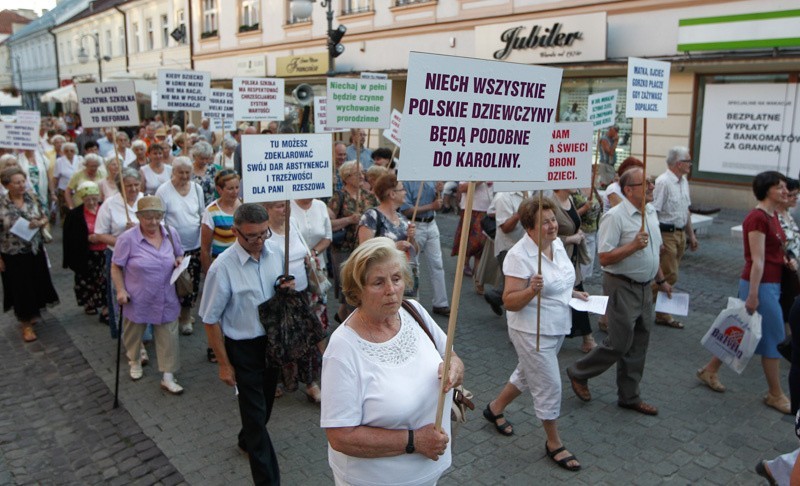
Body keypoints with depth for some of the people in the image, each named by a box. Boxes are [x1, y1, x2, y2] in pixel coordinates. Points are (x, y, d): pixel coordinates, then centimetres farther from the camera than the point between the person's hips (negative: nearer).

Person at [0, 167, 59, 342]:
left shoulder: (32, 197, -4)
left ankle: (32, 314, 43)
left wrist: (39, 223, -18)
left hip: (35, 250, 4)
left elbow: (45, 218, 6)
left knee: (36, 284, 18)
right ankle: (26, 324, 26)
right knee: (21, 288, 8)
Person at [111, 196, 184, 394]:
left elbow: (178, 255, 13)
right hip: (137, 301, -2)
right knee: (133, 335, 22)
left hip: (166, 300, 2)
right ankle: (135, 361, 50)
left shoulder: (171, 234, -4)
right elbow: (116, 267, -7)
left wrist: (179, 261, -10)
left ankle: (168, 377, 16)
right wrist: (121, 290, -16)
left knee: (169, 339, 4)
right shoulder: (127, 238, -16)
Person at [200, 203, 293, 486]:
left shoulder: (272, 254, -6)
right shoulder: (223, 268, -22)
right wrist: (224, 364, -11)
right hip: (243, 347, -6)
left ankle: (248, 441, 54)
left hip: (272, 339, 6)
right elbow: (211, 320, -14)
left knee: (265, 402, 25)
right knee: (255, 412, 1)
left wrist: (287, 288, -12)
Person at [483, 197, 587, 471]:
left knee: (527, 375, 24)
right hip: (533, 332, -8)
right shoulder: (519, 256, -24)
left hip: (557, 328, 9)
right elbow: (510, 302, -23)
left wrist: (573, 293, 4)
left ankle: (495, 408, 47)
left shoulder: (557, 243, 1)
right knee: (549, 387, 2)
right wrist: (532, 290, -39)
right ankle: (554, 444, 23)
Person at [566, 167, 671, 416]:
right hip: (622, 287, -8)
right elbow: (604, 257, -22)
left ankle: (629, 396, 27)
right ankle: (579, 373, 20)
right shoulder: (615, 217, -19)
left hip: (645, 287, 8)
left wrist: (662, 280, 23)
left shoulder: (651, 212, 9)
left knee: (638, 345, 14)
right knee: (619, 344, -2)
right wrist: (633, 245, -29)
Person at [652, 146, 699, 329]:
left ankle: (662, 314, 22)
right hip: (666, 234, -9)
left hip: (680, 234, 9)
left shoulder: (683, 181, 11)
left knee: (668, 276, 13)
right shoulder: (663, 182, -17)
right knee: (669, 276, -8)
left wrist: (691, 234, 20)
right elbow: (652, 211, -22)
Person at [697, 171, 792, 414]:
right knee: (774, 339, 2)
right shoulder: (757, 218, -18)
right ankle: (775, 395, 17)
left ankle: (710, 370, 28)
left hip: (771, 284, 9)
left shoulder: (772, 215, 11)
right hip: (760, 285, -9)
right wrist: (753, 295, -20)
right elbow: (757, 260, -20)